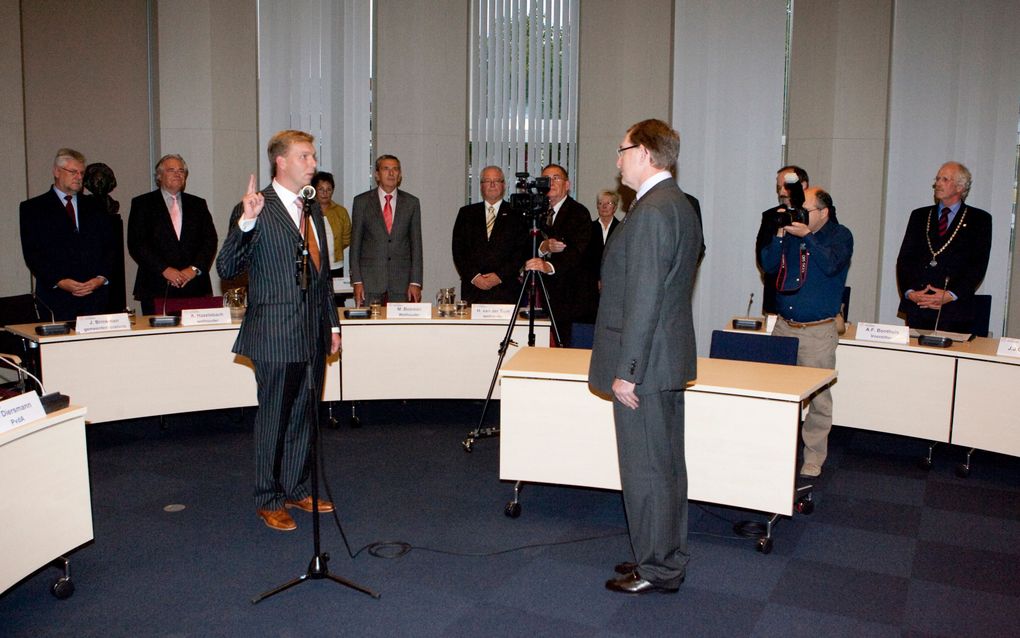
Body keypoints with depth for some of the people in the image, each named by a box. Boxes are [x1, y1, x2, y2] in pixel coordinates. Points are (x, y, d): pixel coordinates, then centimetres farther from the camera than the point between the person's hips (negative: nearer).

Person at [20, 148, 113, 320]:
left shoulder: (94, 206, 17)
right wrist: (59, 282, -13)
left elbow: (108, 246, 12)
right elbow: (32, 254, -1)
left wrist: (101, 278, -4)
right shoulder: (32, 208, 7)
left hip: (95, 294, 3)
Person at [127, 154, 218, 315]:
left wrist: (195, 268, -7)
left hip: (194, 288, 2)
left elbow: (210, 240, 8)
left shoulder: (198, 204, 17)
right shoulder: (142, 204, 8)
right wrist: (164, 269, -11)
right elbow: (136, 244, -1)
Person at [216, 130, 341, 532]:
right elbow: (227, 269, -18)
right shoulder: (257, 210, -11)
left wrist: (332, 323, 18)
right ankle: (269, 500, 19)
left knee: (305, 416, 15)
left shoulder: (312, 209, 14)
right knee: (274, 418, 4)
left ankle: (296, 489, 30)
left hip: (313, 334, 7)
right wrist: (245, 223, -32)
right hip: (277, 335, -7)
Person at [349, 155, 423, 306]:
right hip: (370, 282, -1)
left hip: (401, 282, 1)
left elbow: (416, 244, 6)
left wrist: (415, 282, 0)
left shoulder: (411, 203, 8)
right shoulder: (362, 201, 5)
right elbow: (355, 244, 4)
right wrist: (356, 281, -3)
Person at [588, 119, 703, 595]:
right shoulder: (680, 206, 13)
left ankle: (657, 569, 13)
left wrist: (626, 370, -20)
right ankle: (667, 557, 30)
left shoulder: (651, 212, -19)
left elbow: (643, 299, -23)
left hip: (644, 362, -10)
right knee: (665, 463, 17)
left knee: (645, 469, 1)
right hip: (668, 359, 11)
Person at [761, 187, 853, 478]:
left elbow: (831, 264, -19)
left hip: (818, 331, -4)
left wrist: (807, 236, -21)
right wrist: (780, 235, -8)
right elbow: (769, 265, 3)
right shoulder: (792, 232, 10)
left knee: (818, 398, -1)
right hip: (784, 326, 4)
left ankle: (813, 459, 9)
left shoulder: (840, 235, -1)